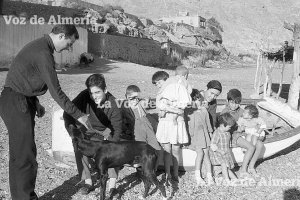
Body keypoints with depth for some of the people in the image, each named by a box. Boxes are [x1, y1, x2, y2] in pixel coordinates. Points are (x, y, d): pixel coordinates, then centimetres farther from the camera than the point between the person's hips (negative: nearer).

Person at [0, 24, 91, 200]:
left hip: (22, 102, 10)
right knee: (24, 155, -4)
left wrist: (36, 103, 19)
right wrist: (78, 115, -14)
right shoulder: (43, 53, -19)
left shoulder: (38, 46, 13)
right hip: (16, 105, -10)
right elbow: (56, 91, -20)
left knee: (25, 152, 15)